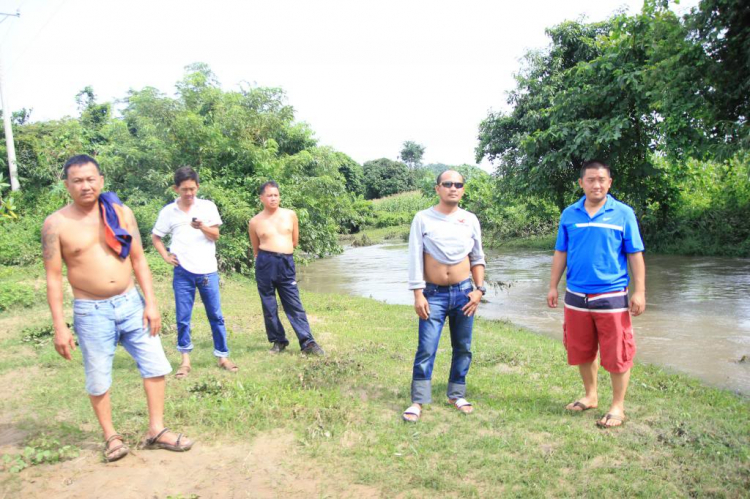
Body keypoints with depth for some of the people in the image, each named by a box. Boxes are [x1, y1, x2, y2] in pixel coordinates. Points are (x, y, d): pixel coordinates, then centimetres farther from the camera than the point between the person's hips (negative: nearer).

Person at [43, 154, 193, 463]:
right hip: (91, 312, -3)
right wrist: (60, 327, -7)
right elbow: (53, 277, -5)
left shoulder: (121, 213, 1)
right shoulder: (56, 224, -7)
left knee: (155, 365, 4)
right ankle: (111, 437, 28)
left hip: (130, 303, 3)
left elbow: (139, 260, 4)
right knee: (98, 380, 7)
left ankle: (156, 431, 18)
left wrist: (150, 303, -2)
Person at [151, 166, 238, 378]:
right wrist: (166, 256, 2)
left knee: (216, 315, 4)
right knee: (182, 318, 4)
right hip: (182, 272, 0)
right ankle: (185, 360, 16)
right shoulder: (168, 211, 4)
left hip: (208, 270, 0)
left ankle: (223, 357, 14)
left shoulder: (208, 206, 2)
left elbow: (215, 235, 0)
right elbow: (155, 237, 15)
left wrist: (202, 227, -19)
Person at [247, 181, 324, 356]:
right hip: (265, 264, 0)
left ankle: (307, 342, 1)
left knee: (295, 305, 0)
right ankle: (278, 341, 20)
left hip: (287, 264, 1)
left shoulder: (290, 215, 7)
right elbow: (256, 249, 14)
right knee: (269, 306, 6)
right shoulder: (255, 222, 3)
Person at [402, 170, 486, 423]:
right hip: (434, 294, -3)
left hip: (464, 292, 3)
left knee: (463, 347, 11)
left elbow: (477, 258, 10)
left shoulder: (470, 220, 5)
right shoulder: (423, 219, -3)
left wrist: (479, 289, 0)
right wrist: (418, 295, -10)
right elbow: (415, 259, -5)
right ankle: (418, 401, 6)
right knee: (426, 349, -5)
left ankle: (456, 395, 27)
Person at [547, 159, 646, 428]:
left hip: (611, 296, -3)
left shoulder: (623, 213, -3)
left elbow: (635, 255, -2)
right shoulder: (569, 214, 5)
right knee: (581, 351, 16)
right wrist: (553, 286, 8)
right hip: (576, 296, 4)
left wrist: (639, 291, -6)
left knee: (616, 354, 3)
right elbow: (560, 253, 10)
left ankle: (617, 406, 20)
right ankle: (590, 396, 35)